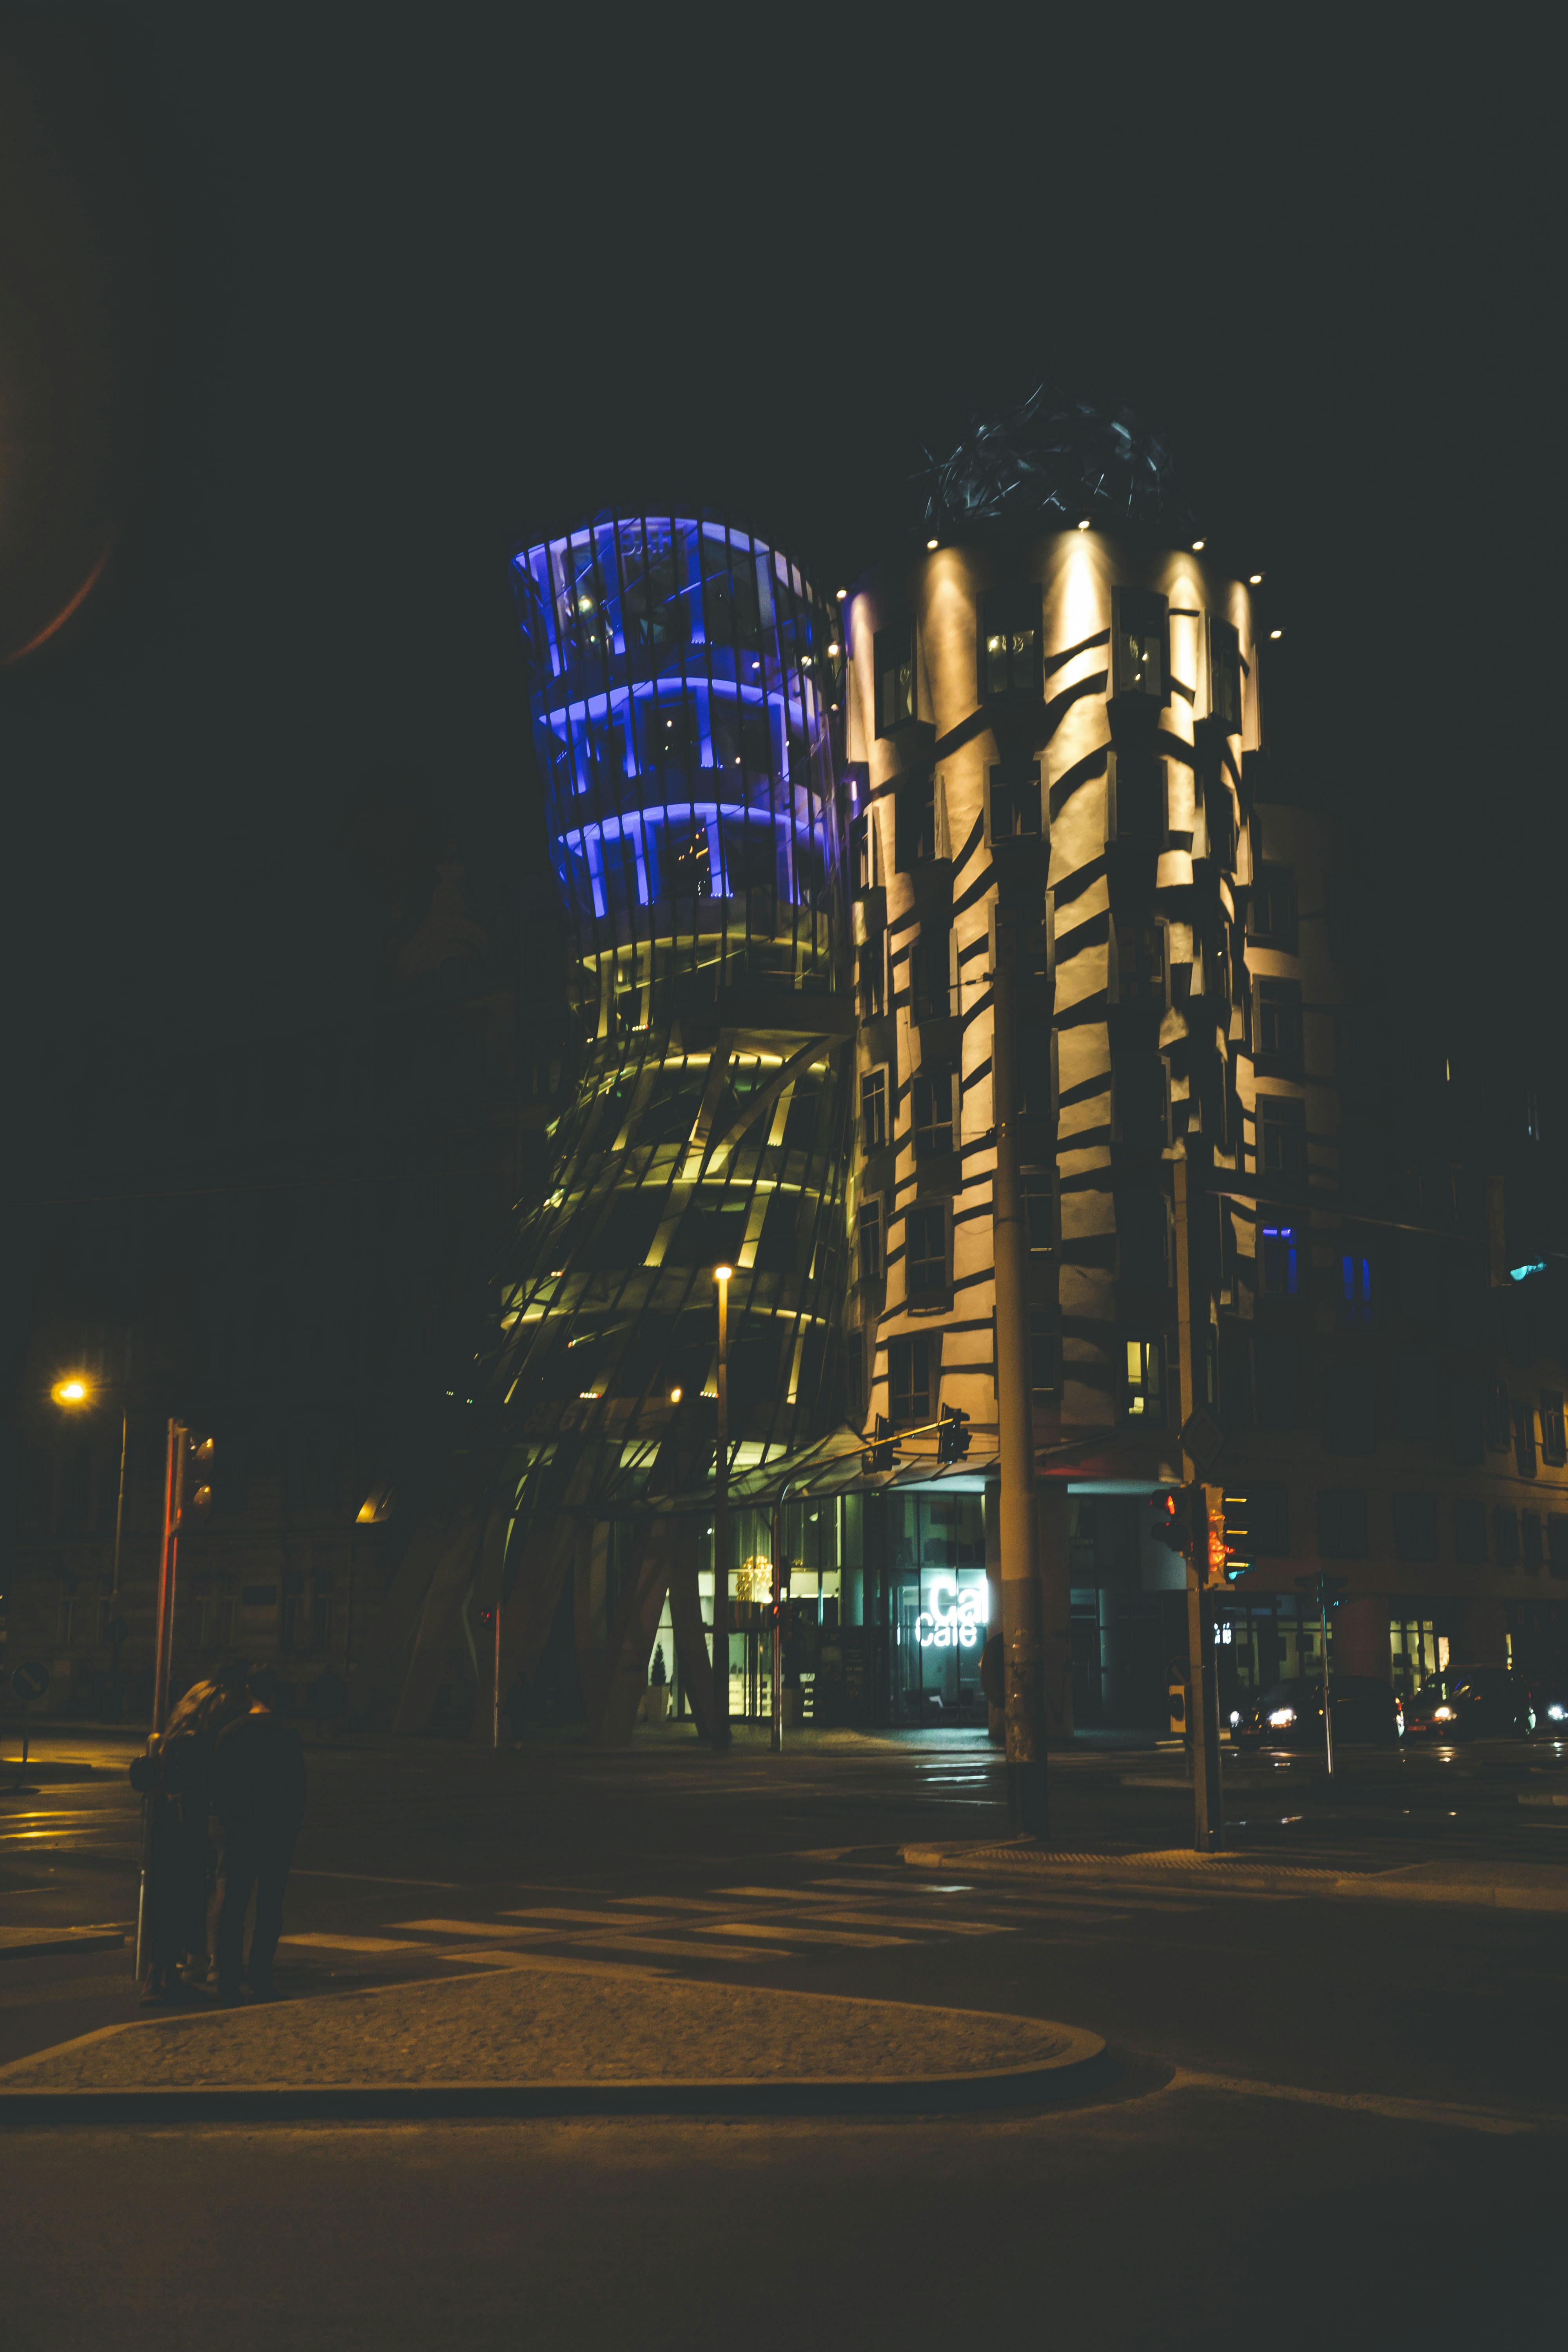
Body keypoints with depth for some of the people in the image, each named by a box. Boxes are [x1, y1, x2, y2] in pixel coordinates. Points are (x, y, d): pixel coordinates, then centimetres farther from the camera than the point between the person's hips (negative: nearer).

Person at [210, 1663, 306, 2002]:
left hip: (237, 1833, 3)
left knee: (231, 1908, 7)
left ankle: (228, 1984, 6)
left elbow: (217, 1786, 7)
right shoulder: (286, 1734, -8)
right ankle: (260, 1981, 5)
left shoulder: (229, 1733, 3)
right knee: (269, 1910, 5)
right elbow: (297, 1788, -6)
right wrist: (293, 1827, 5)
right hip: (276, 1833, -3)